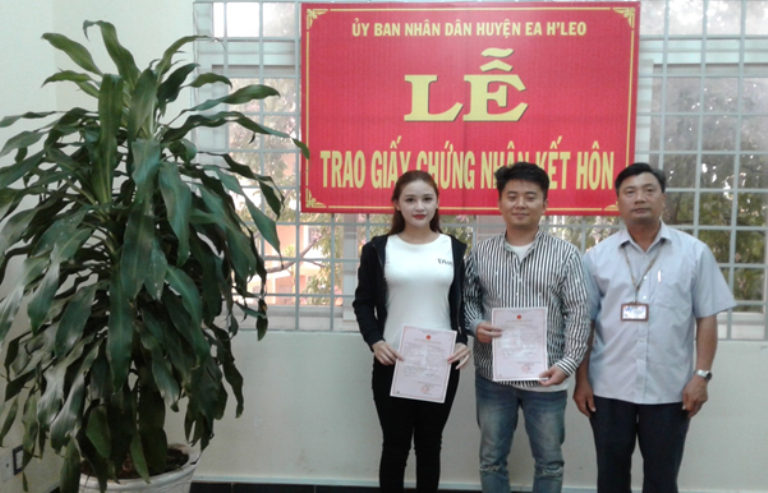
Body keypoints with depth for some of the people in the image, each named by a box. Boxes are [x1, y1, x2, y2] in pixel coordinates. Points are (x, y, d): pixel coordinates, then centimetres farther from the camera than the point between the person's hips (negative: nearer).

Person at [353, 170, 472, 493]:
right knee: (395, 444, 10)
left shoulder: (455, 249, 6)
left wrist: (465, 343, -10)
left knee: (430, 444, 14)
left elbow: (465, 305, 7)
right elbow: (363, 303, 3)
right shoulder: (378, 249, 2)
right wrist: (375, 342, -13)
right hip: (393, 364, -1)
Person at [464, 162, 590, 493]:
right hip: (492, 376, 2)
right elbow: (467, 299, 9)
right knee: (491, 458, 15)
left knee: (549, 461, 14)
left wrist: (567, 363, -14)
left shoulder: (565, 254, -3)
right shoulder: (480, 253, 3)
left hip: (545, 378, -1)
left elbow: (578, 314, -5)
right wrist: (475, 325, -12)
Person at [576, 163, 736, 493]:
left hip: (670, 390, 0)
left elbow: (707, 319, 1)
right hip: (608, 388, 1)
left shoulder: (694, 253, 0)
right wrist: (581, 380, 0)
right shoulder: (597, 256, 1)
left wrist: (701, 375, -6)